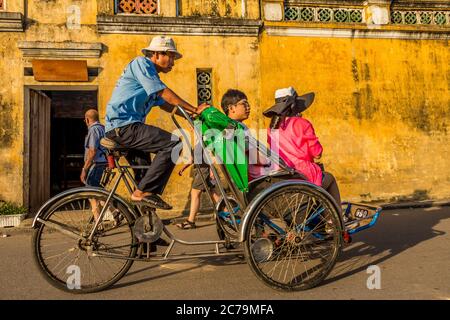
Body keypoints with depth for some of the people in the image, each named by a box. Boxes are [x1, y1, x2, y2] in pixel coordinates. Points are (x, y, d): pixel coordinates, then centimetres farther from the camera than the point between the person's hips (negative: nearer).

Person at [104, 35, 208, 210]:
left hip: (124, 127, 11)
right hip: (123, 125, -11)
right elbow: (164, 93, -14)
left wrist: (191, 115, 7)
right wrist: (194, 109, -11)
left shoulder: (153, 77, 24)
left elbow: (165, 105, 18)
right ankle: (144, 192, -18)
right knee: (173, 144, -21)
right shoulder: (141, 63, -5)